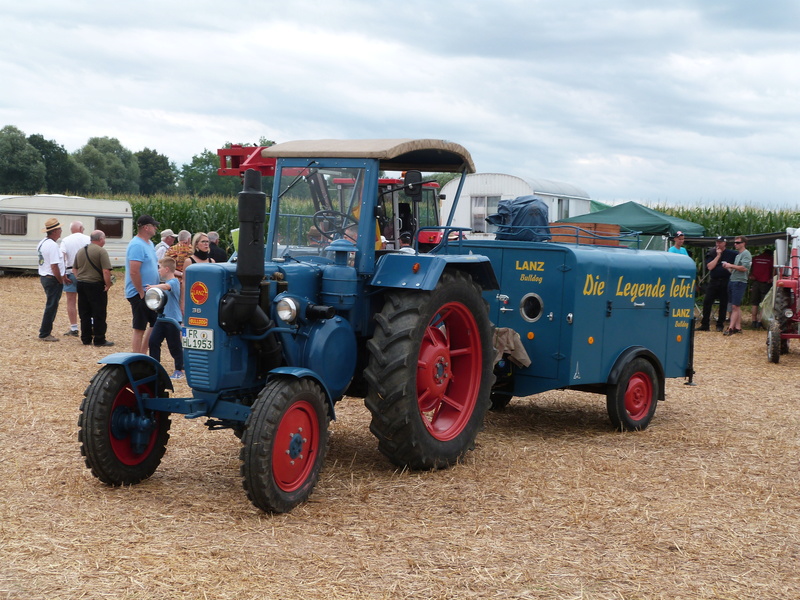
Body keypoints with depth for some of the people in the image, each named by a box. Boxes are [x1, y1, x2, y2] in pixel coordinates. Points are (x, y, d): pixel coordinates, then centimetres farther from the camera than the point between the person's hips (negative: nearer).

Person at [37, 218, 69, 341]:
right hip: (53, 279, -10)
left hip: (44, 277, 10)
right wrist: (61, 281, -12)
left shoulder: (42, 243, 12)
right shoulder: (53, 245, -19)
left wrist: (63, 277, 18)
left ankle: (45, 331, 23)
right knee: (51, 307, -2)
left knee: (51, 306, 18)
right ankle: (45, 334, 2)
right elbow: (54, 266, -23)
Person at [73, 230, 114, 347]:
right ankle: (99, 339, 3)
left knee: (84, 314, 11)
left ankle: (86, 339, 15)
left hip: (81, 284, 7)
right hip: (96, 285, -7)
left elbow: (75, 269, 19)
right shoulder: (101, 251, -13)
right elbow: (106, 271, -20)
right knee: (99, 314, 0)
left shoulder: (80, 251, 12)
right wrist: (108, 284, -10)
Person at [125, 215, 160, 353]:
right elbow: (134, 272, -25)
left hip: (149, 293, 10)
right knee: (139, 329, -2)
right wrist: (141, 293, -22)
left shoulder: (149, 243, 13)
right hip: (139, 294, -10)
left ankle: (142, 355, 23)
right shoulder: (137, 245, -19)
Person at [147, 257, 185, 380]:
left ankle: (179, 370, 11)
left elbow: (166, 286, -35)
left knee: (174, 346, 0)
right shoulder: (165, 281, 15)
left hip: (173, 320, -9)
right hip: (161, 318, 9)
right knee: (153, 341, 3)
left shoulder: (174, 282, -13)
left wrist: (154, 287, -48)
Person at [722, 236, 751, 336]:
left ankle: (731, 328, -14)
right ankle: (738, 327, 11)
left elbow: (744, 268, -19)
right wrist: (728, 268, 7)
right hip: (732, 282, 9)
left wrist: (731, 266, -13)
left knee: (735, 306, -11)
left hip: (740, 282, -9)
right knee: (736, 306, 9)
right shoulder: (738, 254, 21)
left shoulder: (746, 254, -7)